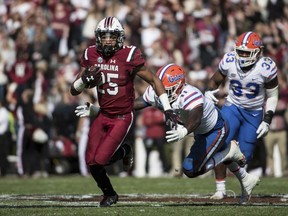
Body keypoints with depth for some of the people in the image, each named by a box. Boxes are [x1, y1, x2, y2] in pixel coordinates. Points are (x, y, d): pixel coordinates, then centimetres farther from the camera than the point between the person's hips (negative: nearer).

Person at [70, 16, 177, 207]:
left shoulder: (129, 56, -17)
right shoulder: (91, 56, -5)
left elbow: (154, 80, -5)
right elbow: (74, 90, 2)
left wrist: (167, 108, -8)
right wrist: (85, 80, -21)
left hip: (123, 118, -4)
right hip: (103, 115, 4)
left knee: (100, 160, -15)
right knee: (91, 161, -3)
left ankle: (123, 151, 20)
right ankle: (109, 194, 26)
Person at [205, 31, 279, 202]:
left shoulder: (266, 68, -18)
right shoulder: (229, 61, -13)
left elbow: (272, 96, -4)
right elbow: (215, 80, 6)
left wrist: (267, 120, -10)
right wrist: (209, 92, -16)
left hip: (254, 113, -1)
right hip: (232, 107, 1)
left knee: (243, 155, -3)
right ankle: (221, 189, -7)